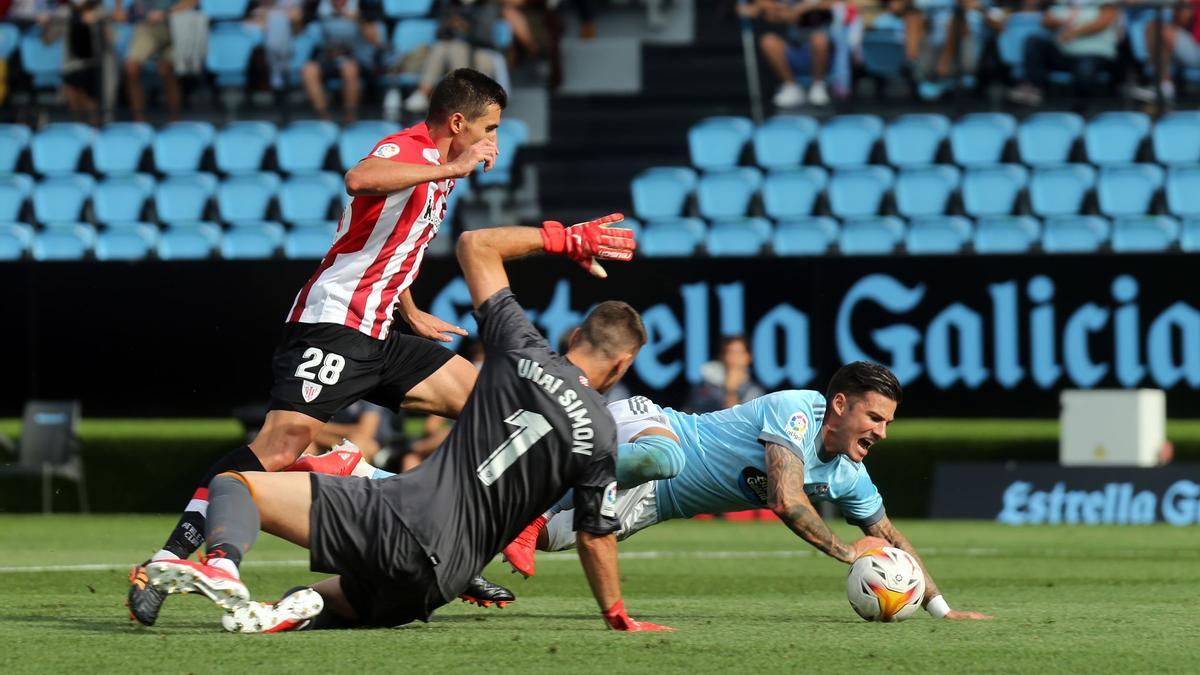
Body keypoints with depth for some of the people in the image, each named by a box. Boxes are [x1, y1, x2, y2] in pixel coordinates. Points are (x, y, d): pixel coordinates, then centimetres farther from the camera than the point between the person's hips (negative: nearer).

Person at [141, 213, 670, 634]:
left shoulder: (525, 355, 4)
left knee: (234, 484, 1)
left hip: (398, 516, -2)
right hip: (440, 579, 2)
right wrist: (618, 618, 24)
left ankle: (222, 564, -34)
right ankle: (316, 605, -3)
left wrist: (567, 238, 25)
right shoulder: (600, 433, 4)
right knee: (346, 599, 36)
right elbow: (596, 539, 9)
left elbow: (475, 247, 15)